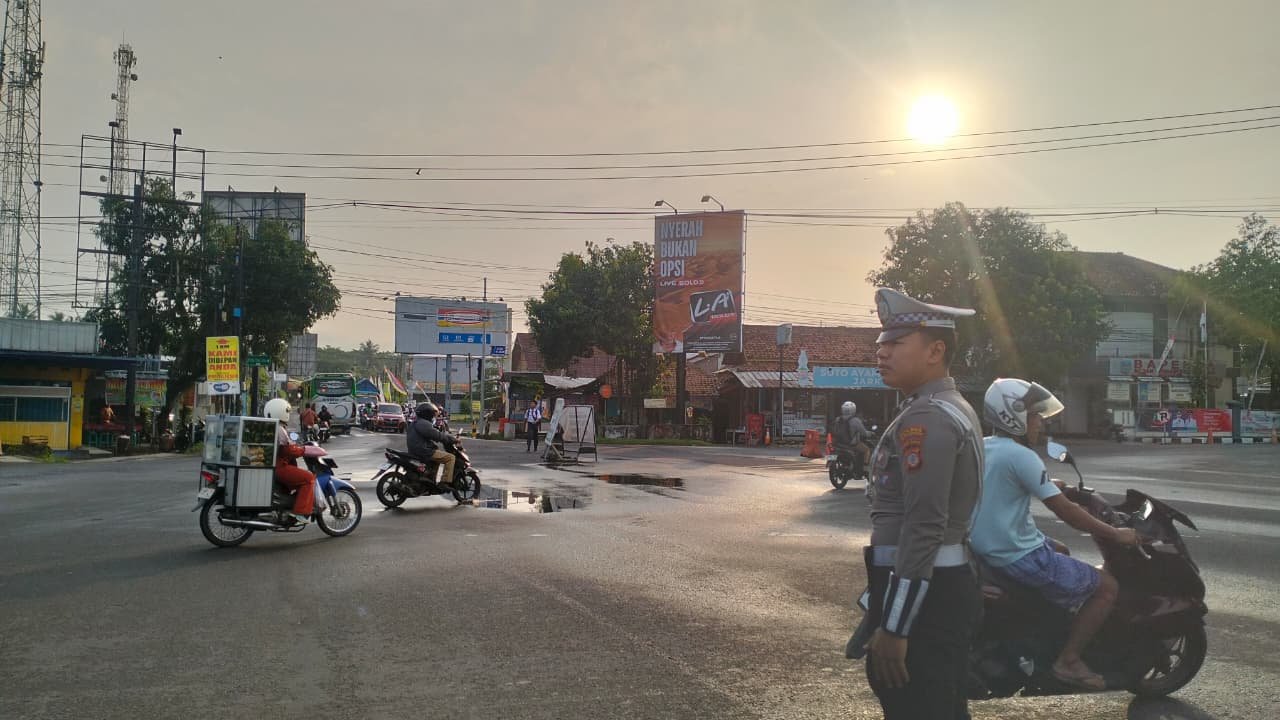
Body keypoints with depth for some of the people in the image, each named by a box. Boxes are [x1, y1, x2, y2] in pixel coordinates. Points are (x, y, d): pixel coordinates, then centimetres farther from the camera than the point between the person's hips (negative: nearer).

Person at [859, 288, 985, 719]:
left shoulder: (925, 418, -18)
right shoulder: (954, 409, 16)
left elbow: (923, 529, -24)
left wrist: (893, 627, -22)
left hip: (925, 595, -10)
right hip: (948, 586, 11)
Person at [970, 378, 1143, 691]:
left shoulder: (982, 448, 7)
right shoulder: (1021, 456, -20)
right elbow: (1066, 512, -18)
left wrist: (1056, 487, 30)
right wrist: (1116, 534, -8)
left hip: (986, 546, 10)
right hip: (1019, 557, -10)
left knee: (1060, 551, 35)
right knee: (1107, 587, 0)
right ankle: (1068, 660, 1)